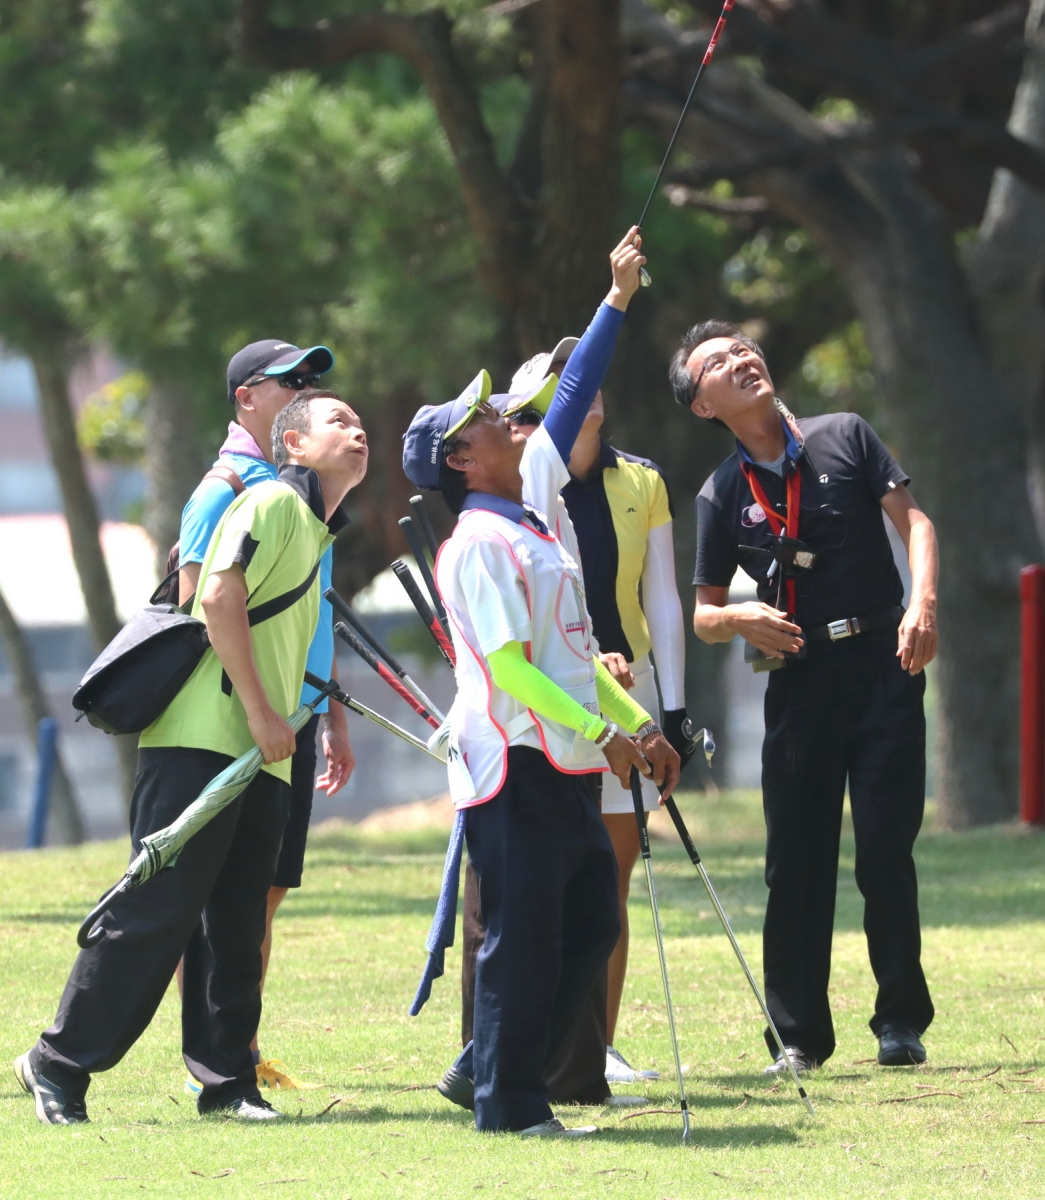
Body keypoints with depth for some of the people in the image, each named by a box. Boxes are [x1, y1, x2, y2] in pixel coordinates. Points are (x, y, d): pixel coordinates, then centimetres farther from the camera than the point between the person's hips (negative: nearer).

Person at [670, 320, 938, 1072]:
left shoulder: (846, 438, 4)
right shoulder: (723, 496, 6)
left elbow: (912, 518, -1)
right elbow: (704, 616, 10)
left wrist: (923, 601, -18)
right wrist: (739, 618, -13)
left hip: (883, 665, -2)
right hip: (800, 677, 2)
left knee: (886, 848, -4)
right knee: (797, 861, 0)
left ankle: (902, 1024, 4)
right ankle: (800, 1034, 7)